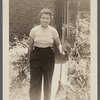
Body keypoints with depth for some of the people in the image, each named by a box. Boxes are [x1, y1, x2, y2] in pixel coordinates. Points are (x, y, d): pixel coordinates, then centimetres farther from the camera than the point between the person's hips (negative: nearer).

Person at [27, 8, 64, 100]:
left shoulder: (53, 31, -1)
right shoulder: (34, 30, -2)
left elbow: (58, 44, 10)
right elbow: (30, 46, 5)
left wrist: (61, 50, -13)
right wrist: (28, 61, 7)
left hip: (49, 58, 1)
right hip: (36, 57, 0)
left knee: (48, 82, 12)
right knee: (34, 82, 2)